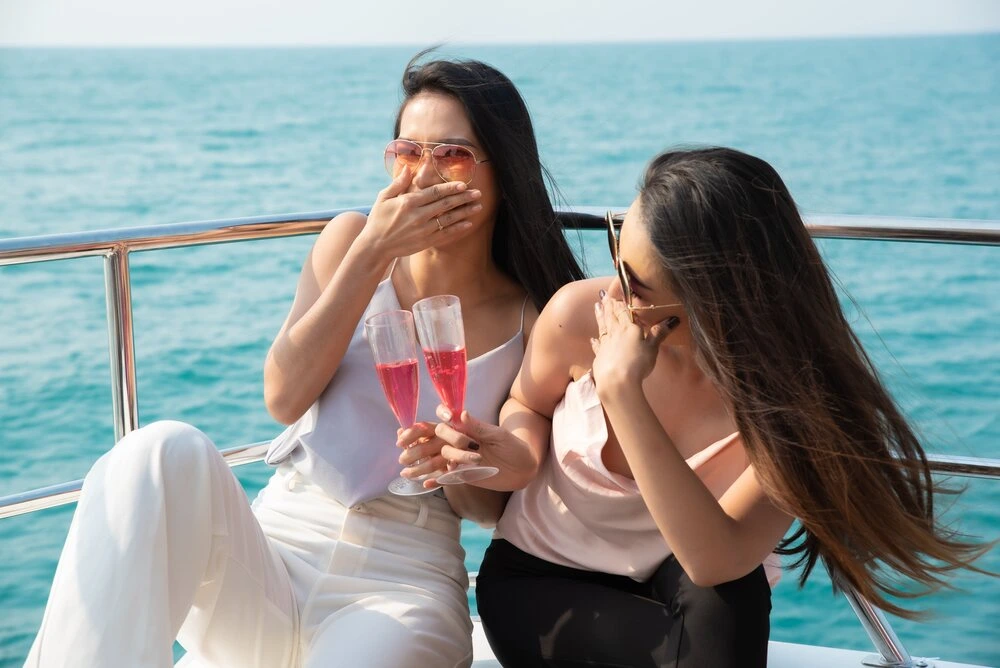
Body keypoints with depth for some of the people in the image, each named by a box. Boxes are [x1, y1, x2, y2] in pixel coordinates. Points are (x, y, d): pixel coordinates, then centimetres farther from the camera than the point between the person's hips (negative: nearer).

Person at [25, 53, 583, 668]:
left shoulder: (535, 322, 2)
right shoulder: (351, 238, 6)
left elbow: (500, 505, 6)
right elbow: (285, 399, -5)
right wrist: (370, 254, -9)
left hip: (404, 582, -1)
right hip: (270, 554, 2)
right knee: (168, 450, -29)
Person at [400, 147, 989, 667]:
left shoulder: (790, 390, -26)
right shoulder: (579, 314, -21)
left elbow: (716, 560, -38)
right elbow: (527, 405, 3)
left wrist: (622, 392, -42)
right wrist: (521, 453, -22)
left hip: (695, 602, 0)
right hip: (537, 585, 0)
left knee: (723, 586, -35)